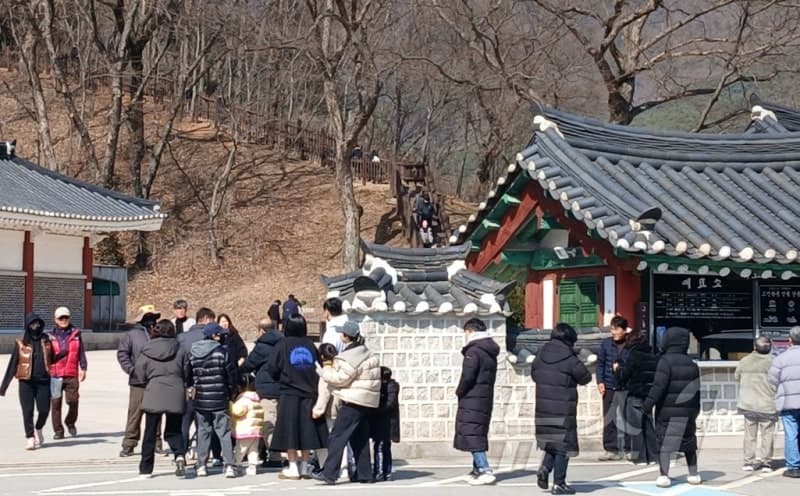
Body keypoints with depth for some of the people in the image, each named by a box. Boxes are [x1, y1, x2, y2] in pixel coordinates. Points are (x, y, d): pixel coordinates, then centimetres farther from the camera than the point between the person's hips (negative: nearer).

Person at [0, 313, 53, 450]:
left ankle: (38, 429, 23)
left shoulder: (46, 341, 10)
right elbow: (12, 364, 3)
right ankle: (30, 438, 3)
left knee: (44, 409, -6)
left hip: (43, 381, 2)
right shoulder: (21, 343, 3)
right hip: (26, 382, -2)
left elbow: (52, 360, 19)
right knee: (28, 410, -7)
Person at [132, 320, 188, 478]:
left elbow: (139, 375, 4)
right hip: (175, 394, 1)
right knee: (174, 430, 12)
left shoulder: (146, 351, 1)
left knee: (150, 432, 9)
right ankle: (180, 456, -14)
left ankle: (146, 468, 12)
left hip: (154, 394, -1)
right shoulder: (179, 350, 3)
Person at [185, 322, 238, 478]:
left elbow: (187, 375, 8)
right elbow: (231, 375, -5)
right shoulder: (222, 352, -9)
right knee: (224, 432, 1)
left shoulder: (193, 353, 2)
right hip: (219, 400, -3)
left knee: (203, 431, 11)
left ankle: (201, 466, 9)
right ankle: (229, 465, -5)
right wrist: (231, 393, 10)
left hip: (200, 400, 3)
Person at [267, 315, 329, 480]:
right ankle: (304, 467, 13)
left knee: (290, 431, 1)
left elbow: (272, 368, -7)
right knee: (306, 430, 10)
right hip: (309, 394, 4)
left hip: (289, 395, -3)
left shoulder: (283, 345, -6)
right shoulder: (310, 345, 3)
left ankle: (293, 468, 1)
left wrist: (281, 378, 13)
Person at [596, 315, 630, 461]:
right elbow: (600, 363, 6)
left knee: (626, 419, 4)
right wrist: (600, 381, -2)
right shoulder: (606, 343, 2)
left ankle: (626, 449, 12)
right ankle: (610, 449, 9)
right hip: (609, 387, 2)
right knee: (609, 420, 4)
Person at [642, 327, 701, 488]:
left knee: (664, 442, -4)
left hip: (668, 411, -6)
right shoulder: (691, 363, 9)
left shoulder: (666, 361, -11)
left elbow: (659, 385, -19)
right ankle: (693, 475, 21)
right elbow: (696, 389, 14)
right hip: (688, 411, 6)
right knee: (689, 442, 17)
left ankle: (664, 476, -13)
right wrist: (696, 410, 22)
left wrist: (648, 404, -17)